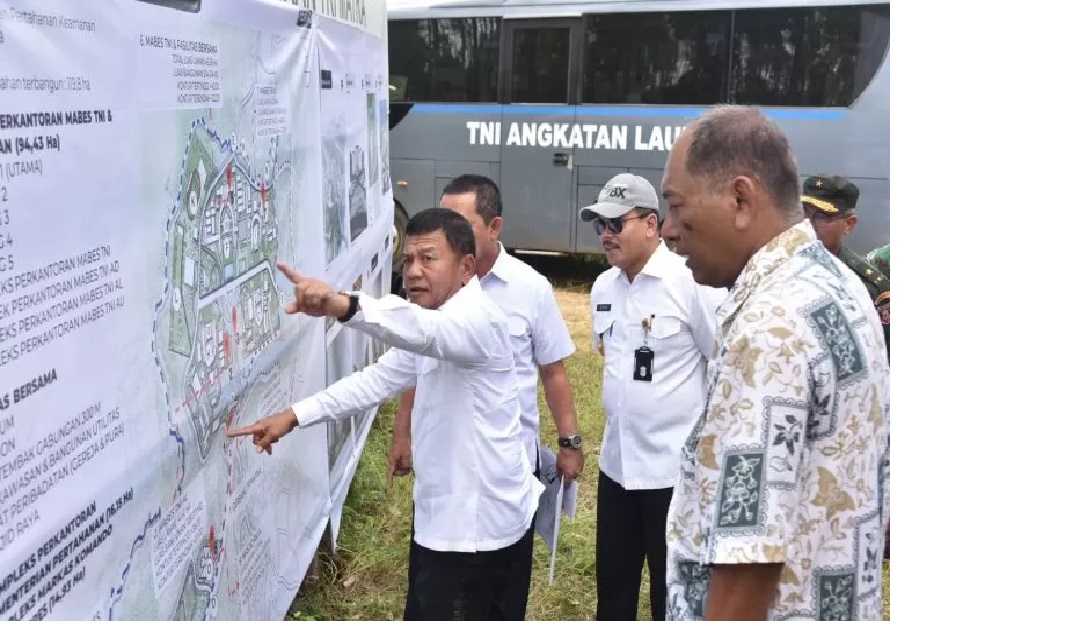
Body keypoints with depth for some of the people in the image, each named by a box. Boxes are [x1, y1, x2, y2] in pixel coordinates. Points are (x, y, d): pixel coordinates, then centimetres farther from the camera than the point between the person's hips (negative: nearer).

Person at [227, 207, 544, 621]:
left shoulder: (477, 317, -20)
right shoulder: (437, 320, 12)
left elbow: (424, 329, -43)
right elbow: (379, 380, 12)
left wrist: (344, 306, -60)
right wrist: (294, 416, 3)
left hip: (474, 524, -10)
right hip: (455, 516, 10)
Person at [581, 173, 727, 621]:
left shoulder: (692, 283, -17)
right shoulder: (602, 287, 5)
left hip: (677, 466, -6)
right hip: (617, 461, 6)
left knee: (673, 592, 9)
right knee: (613, 582, 19)